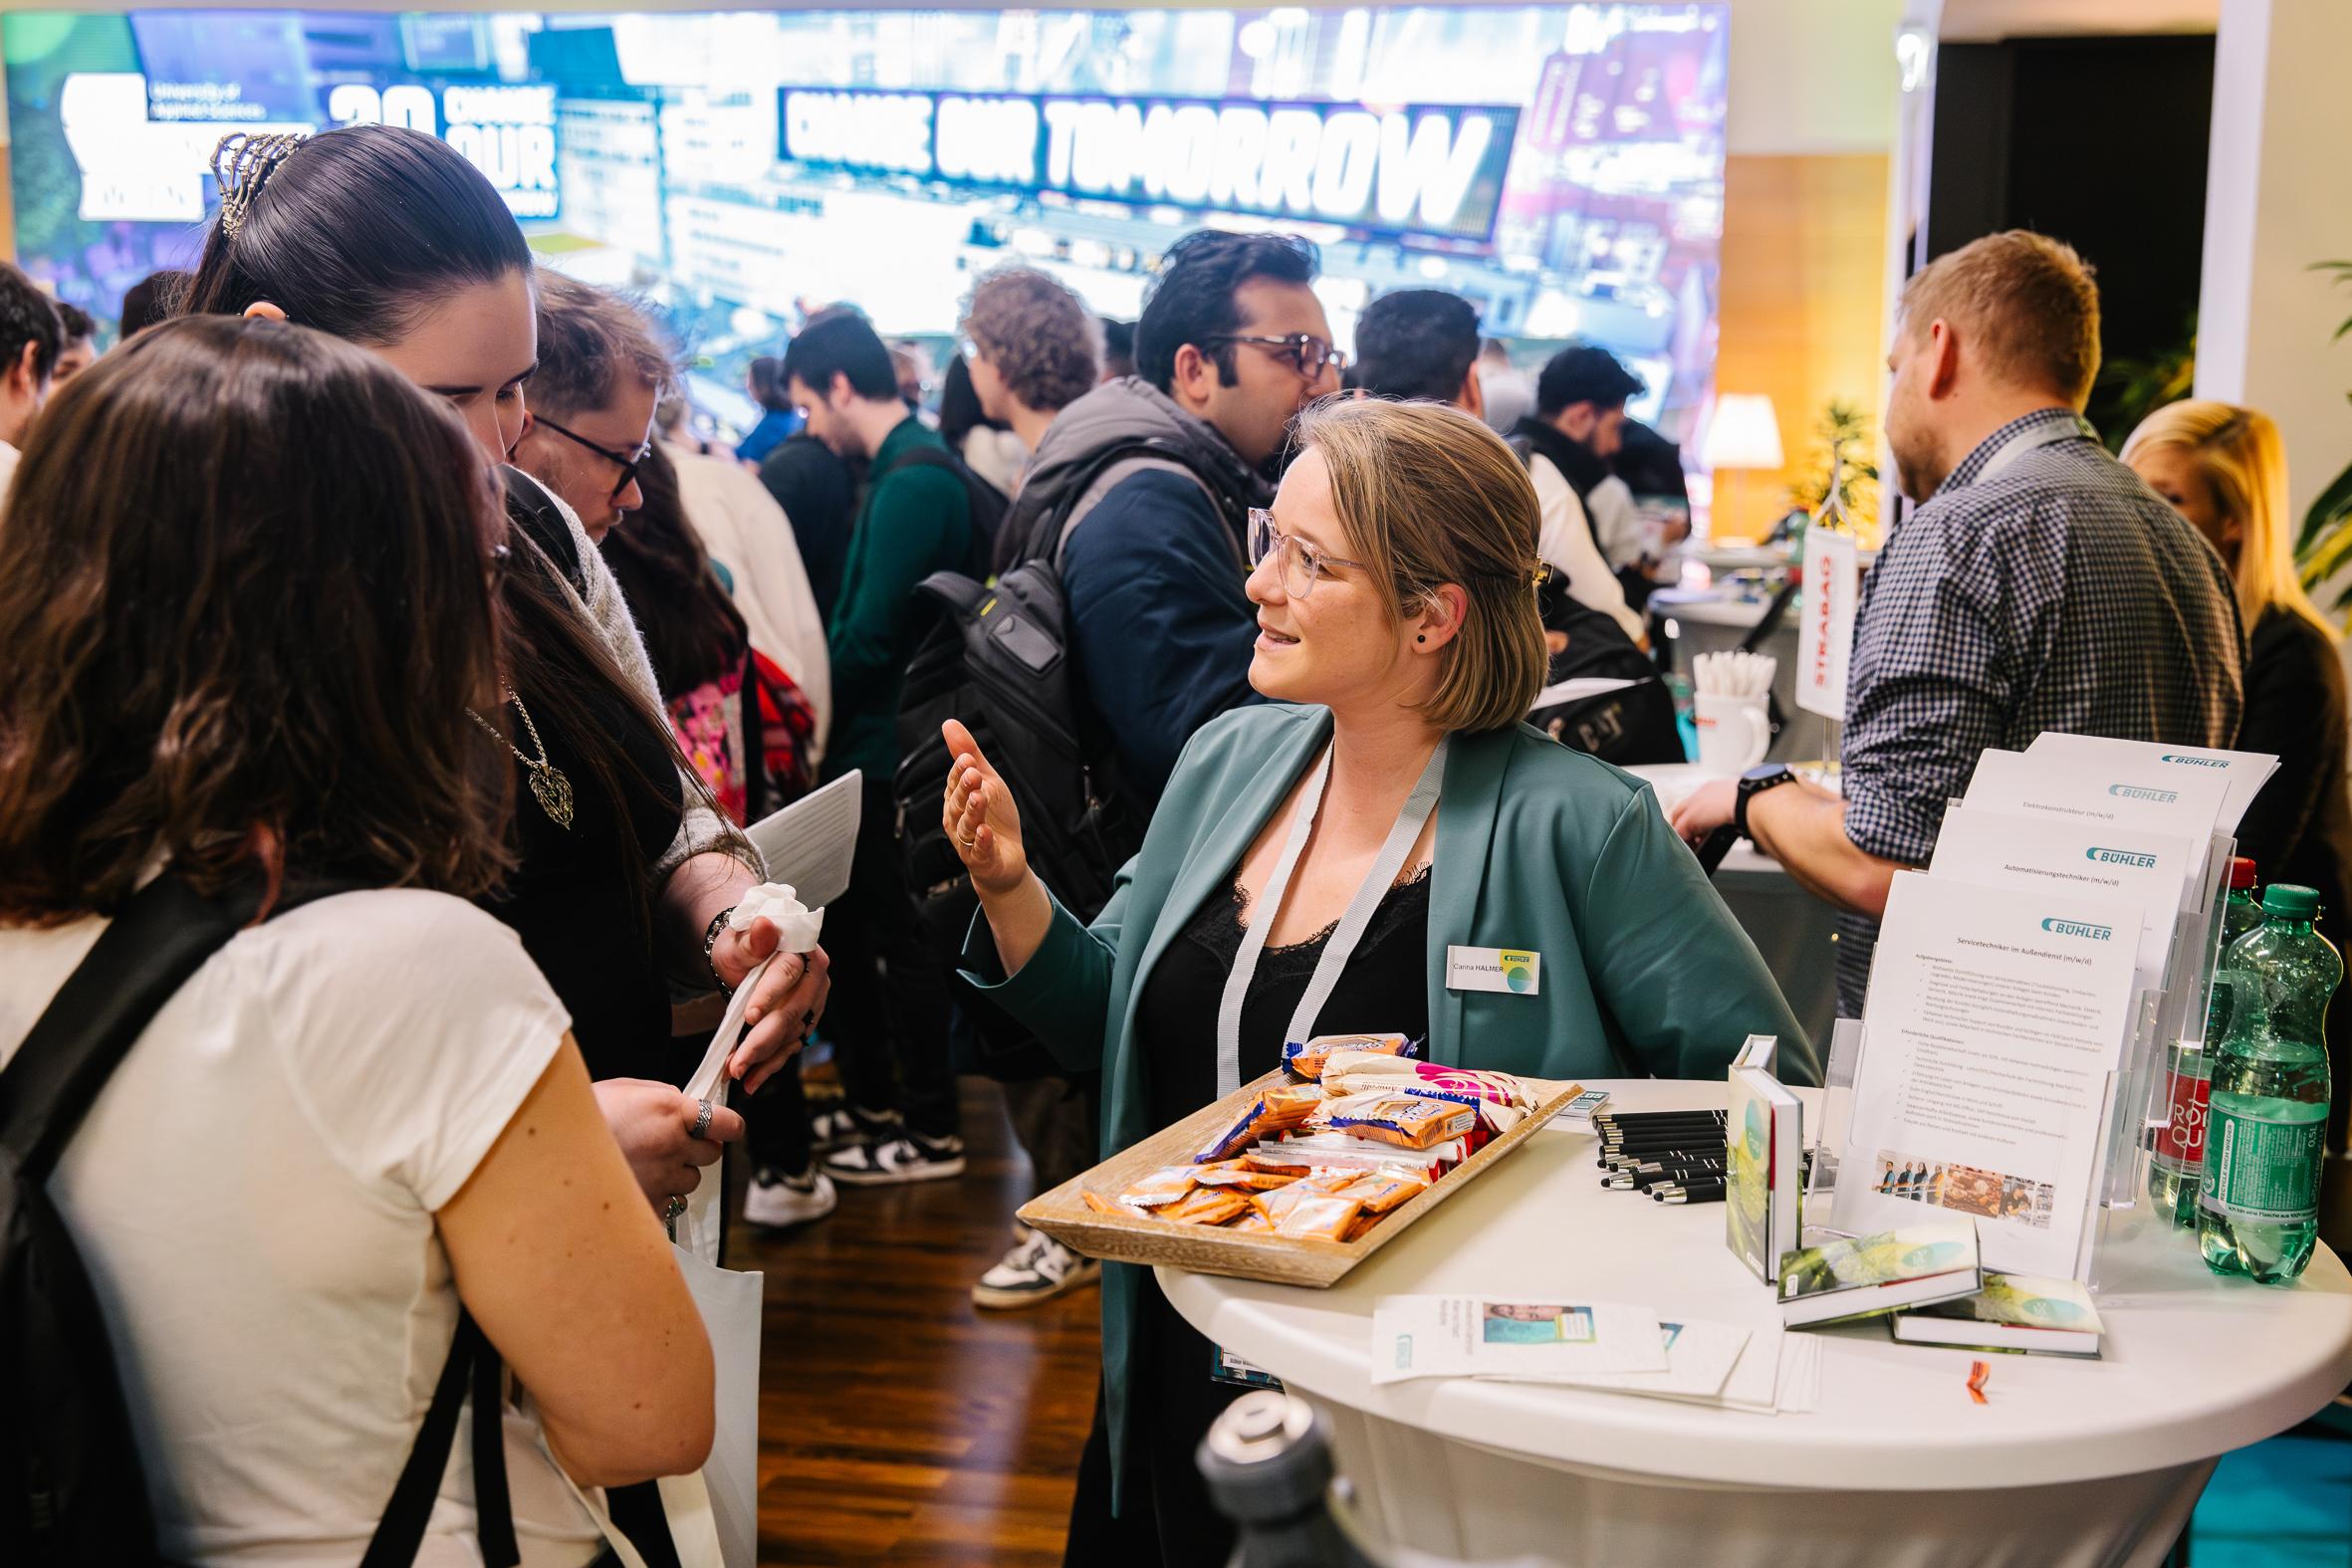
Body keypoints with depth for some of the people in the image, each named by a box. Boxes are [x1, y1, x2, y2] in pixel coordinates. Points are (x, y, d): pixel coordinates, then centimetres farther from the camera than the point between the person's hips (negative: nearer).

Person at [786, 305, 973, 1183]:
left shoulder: (911, 481, -19)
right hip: (875, 746, 10)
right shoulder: (908, 467, 13)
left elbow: (870, 638, -23)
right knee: (849, 923, 19)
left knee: (903, 940, 1)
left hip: (892, 750, -10)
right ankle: (872, 1102, 32)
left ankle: (933, 1132, 13)